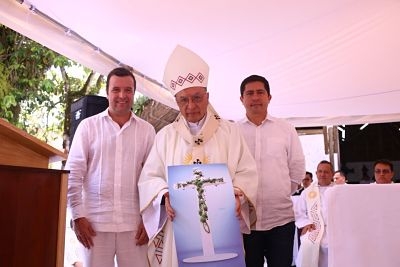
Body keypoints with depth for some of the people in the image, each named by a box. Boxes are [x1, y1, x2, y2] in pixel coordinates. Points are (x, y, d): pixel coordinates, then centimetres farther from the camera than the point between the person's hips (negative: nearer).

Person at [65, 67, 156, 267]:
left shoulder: (147, 130, 6)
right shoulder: (88, 126, 3)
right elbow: (73, 174, 2)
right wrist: (78, 215, -3)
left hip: (134, 222, 1)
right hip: (95, 221, 0)